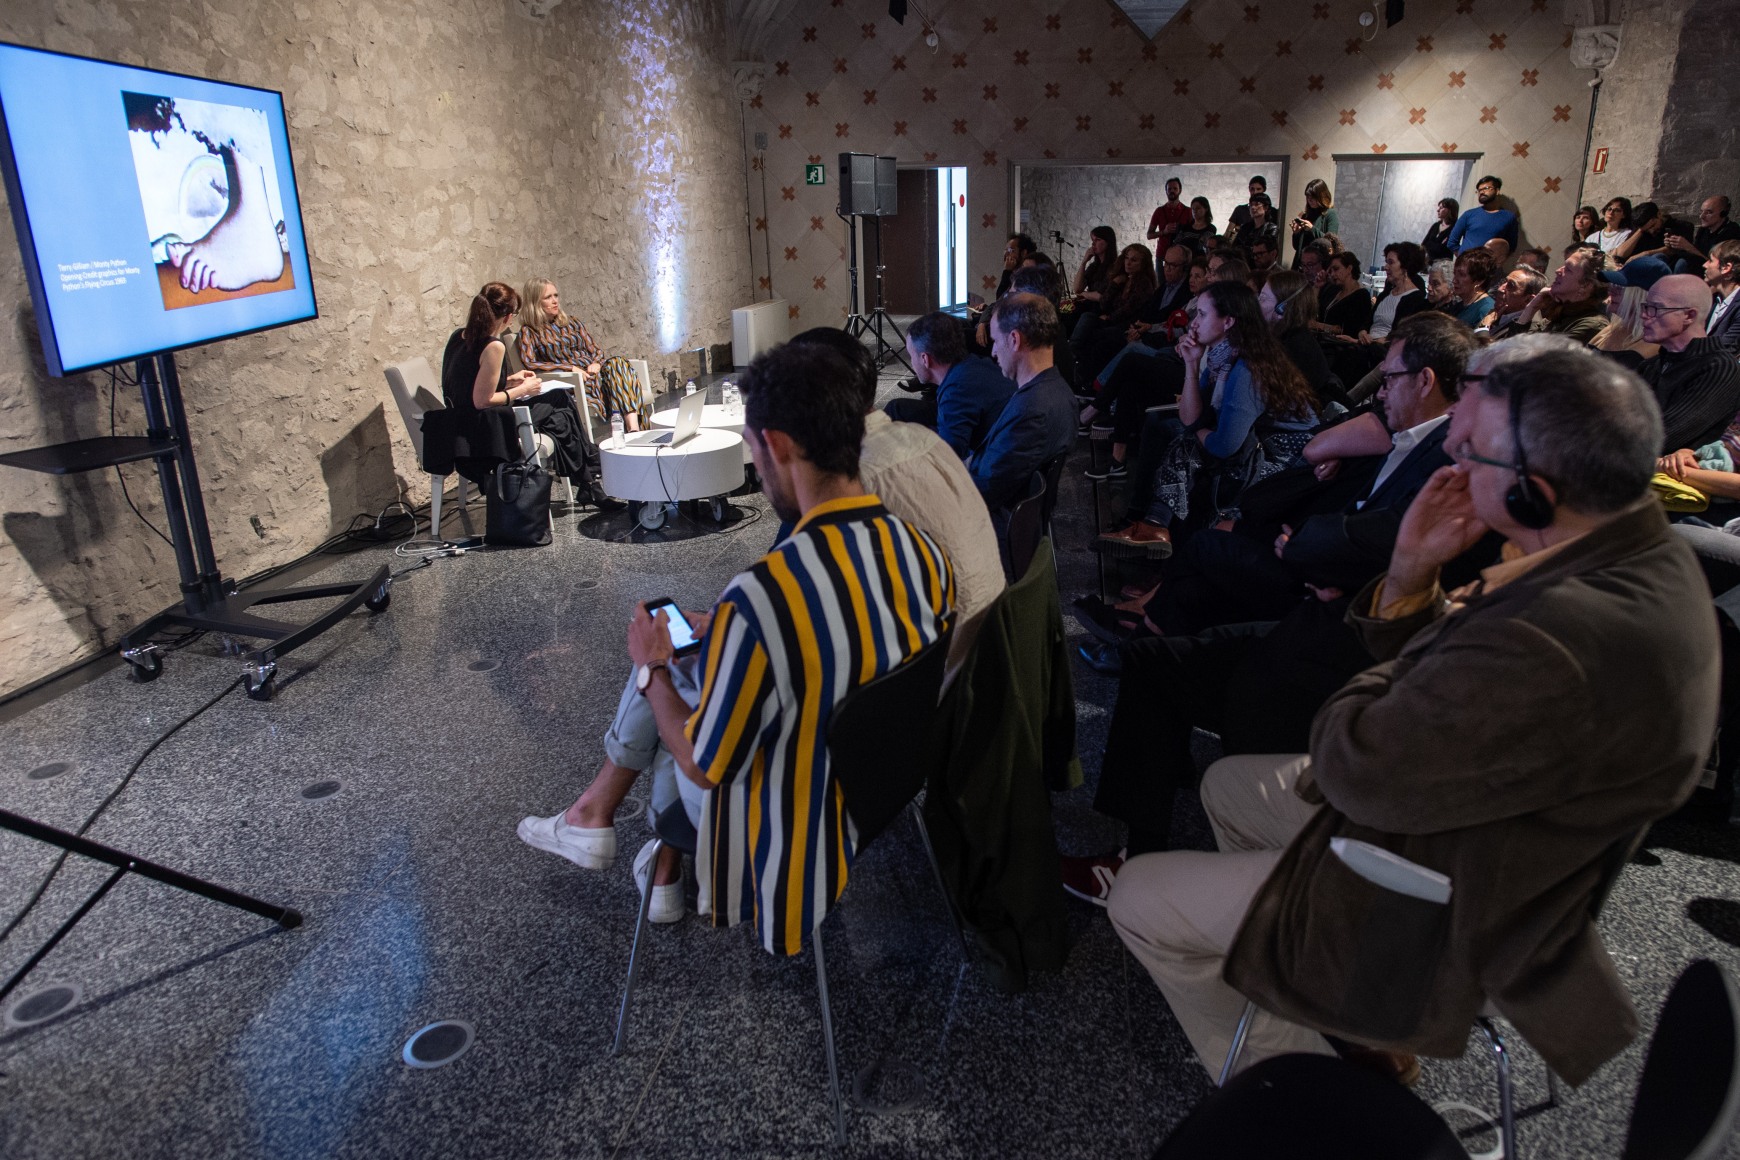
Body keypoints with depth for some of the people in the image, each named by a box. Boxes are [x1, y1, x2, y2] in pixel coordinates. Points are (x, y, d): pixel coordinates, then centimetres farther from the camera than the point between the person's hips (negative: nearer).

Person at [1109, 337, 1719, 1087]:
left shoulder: (1564, 645, -39)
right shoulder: (1625, 555, -5)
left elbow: (1354, 770, -29)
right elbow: (1429, 679, 2)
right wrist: (1411, 573, -16)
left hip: (1443, 922, -10)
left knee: (1137, 898, 0)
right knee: (1227, 783, 24)